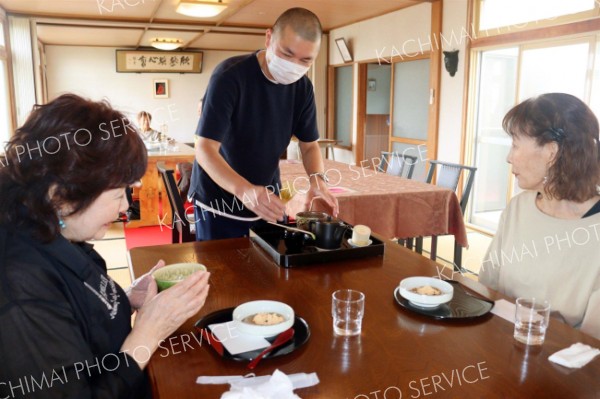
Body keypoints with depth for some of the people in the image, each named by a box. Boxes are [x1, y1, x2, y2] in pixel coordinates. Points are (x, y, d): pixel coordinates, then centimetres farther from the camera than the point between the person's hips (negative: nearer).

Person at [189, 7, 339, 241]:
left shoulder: (302, 87, -6)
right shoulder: (230, 76, -22)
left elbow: (309, 145, 2)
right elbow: (205, 149, -27)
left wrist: (317, 179, -20)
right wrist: (245, 190, -45)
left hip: (267, 199, 5)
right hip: (219, 200, -4)